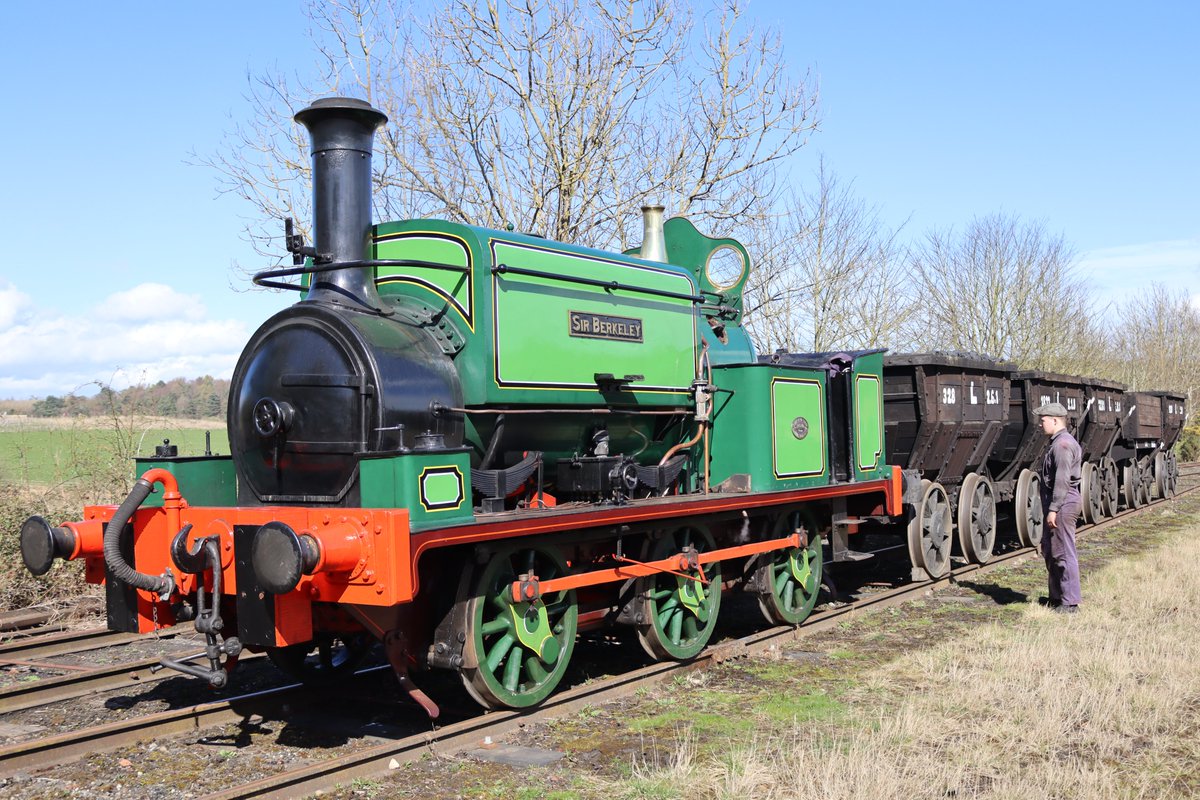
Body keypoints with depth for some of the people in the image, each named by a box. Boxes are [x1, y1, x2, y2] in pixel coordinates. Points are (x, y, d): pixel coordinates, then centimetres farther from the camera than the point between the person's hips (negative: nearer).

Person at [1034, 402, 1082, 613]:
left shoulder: (1063, 445, -16)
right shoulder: (1058, 443, 18)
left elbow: (1062, 480, -22)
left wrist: (1053, 509, -23)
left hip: (1063, 504, -11)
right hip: (1057, 505, 11)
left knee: (1064, 554, -6)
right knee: (1050, 551, 17)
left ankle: (1069, 603, -1)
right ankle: (1056, 597, 26)